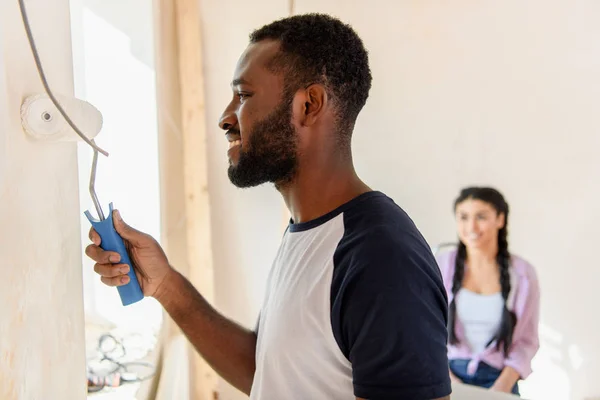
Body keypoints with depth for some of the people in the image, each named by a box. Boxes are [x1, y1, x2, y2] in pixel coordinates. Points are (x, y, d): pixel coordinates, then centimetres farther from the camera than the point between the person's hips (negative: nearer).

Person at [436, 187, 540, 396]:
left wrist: (503, 386, -7)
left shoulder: (523, 273, 0)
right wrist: (446, 378, -7)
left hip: (496, 379, 0)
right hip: (448, 374, 0)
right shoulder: (440, 265, -1)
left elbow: (527, 340, 4)